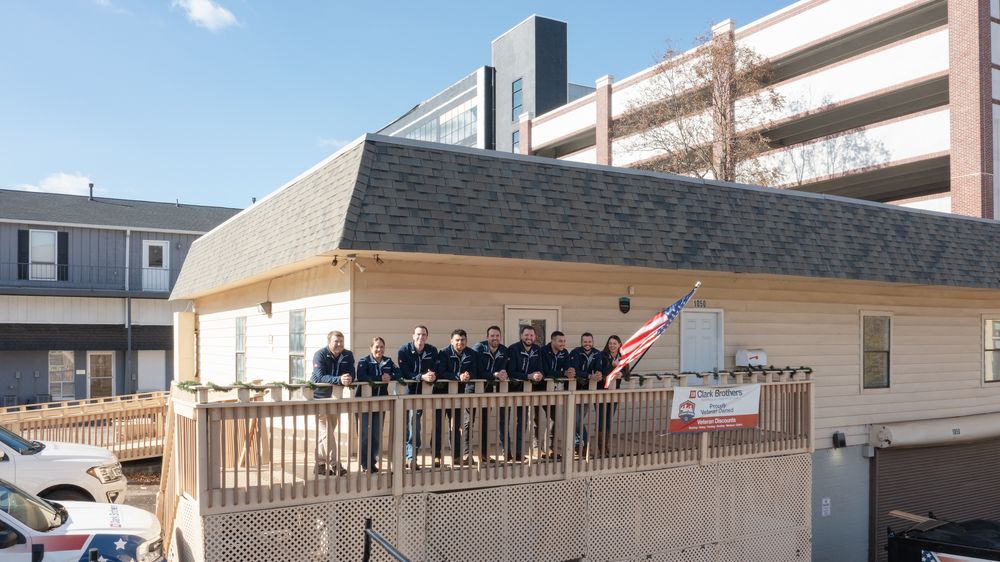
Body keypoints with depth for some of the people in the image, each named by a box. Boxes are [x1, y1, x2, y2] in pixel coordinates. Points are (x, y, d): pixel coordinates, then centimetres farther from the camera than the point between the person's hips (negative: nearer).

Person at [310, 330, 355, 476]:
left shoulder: (348, 355, -1)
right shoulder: (320, 355, -16)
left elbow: (351, 374, -9)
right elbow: (320, 376, -28)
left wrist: (348, 379, -34)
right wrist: (339, 380, -41)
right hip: (319, 397, -6)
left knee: (333, 430, 11)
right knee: (325, 430, -10)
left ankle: (321, 463, 22)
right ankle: (334, 464, -7)